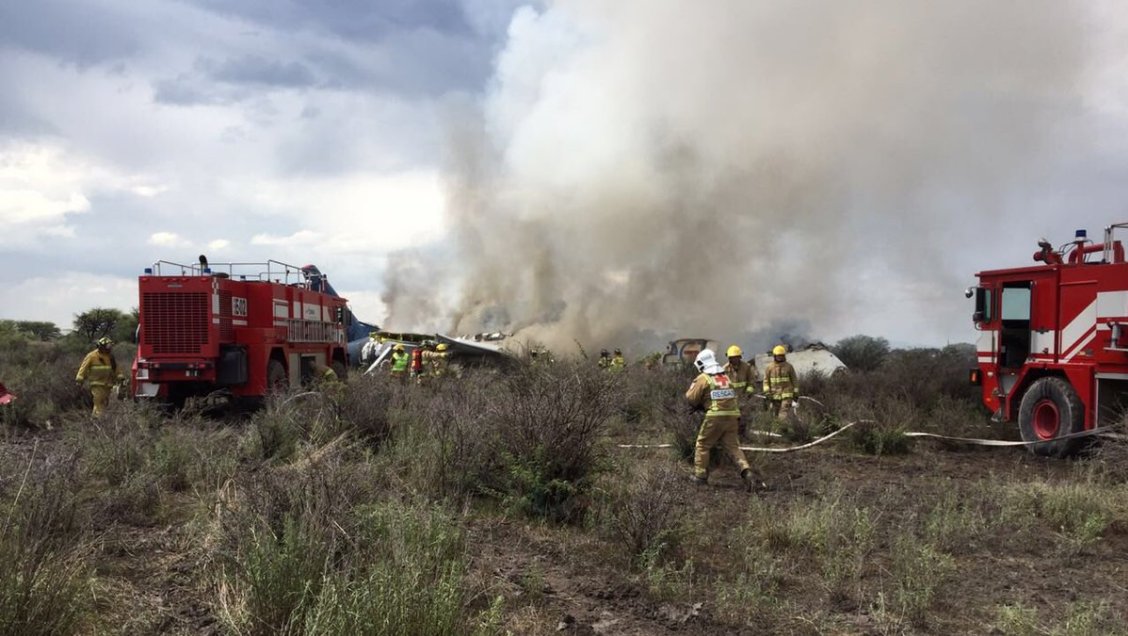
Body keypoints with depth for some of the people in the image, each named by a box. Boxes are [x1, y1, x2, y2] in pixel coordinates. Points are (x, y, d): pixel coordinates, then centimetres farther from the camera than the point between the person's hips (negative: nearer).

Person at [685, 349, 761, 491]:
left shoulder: (703, 378, -1)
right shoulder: (726, 377, 19)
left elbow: (691, 398, -2)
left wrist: (692, 387, 19)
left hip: (715, 417, -5)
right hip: (731, 416, 5)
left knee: (702, 445, 11)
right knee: (733, 446, 5)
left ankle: (700, 475, 13)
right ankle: (746, 471, -15)